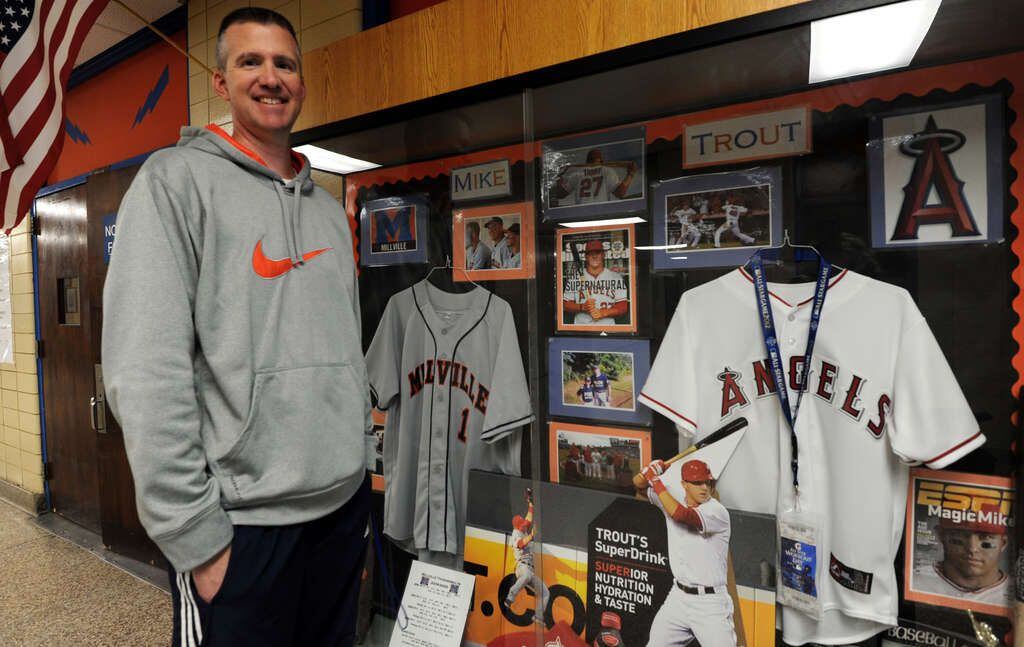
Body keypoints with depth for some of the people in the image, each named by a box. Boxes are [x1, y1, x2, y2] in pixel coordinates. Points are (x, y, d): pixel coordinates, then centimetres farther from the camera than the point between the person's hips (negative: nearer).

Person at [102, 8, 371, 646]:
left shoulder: (328, 208, 11)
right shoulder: (177, 179, -6)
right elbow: (146, 373, -14)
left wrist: (364, 461, 11)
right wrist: (196, 536, -15)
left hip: (345, 501, 6)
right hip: (243, 520, -5)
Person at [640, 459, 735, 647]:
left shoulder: (718, 511, -19)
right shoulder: (673, 499, 0)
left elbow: (680, 514, -34)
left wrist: (656, 481, -24)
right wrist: (650, 472, -15)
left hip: (710, 603, -5)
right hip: (678, 597, 5)